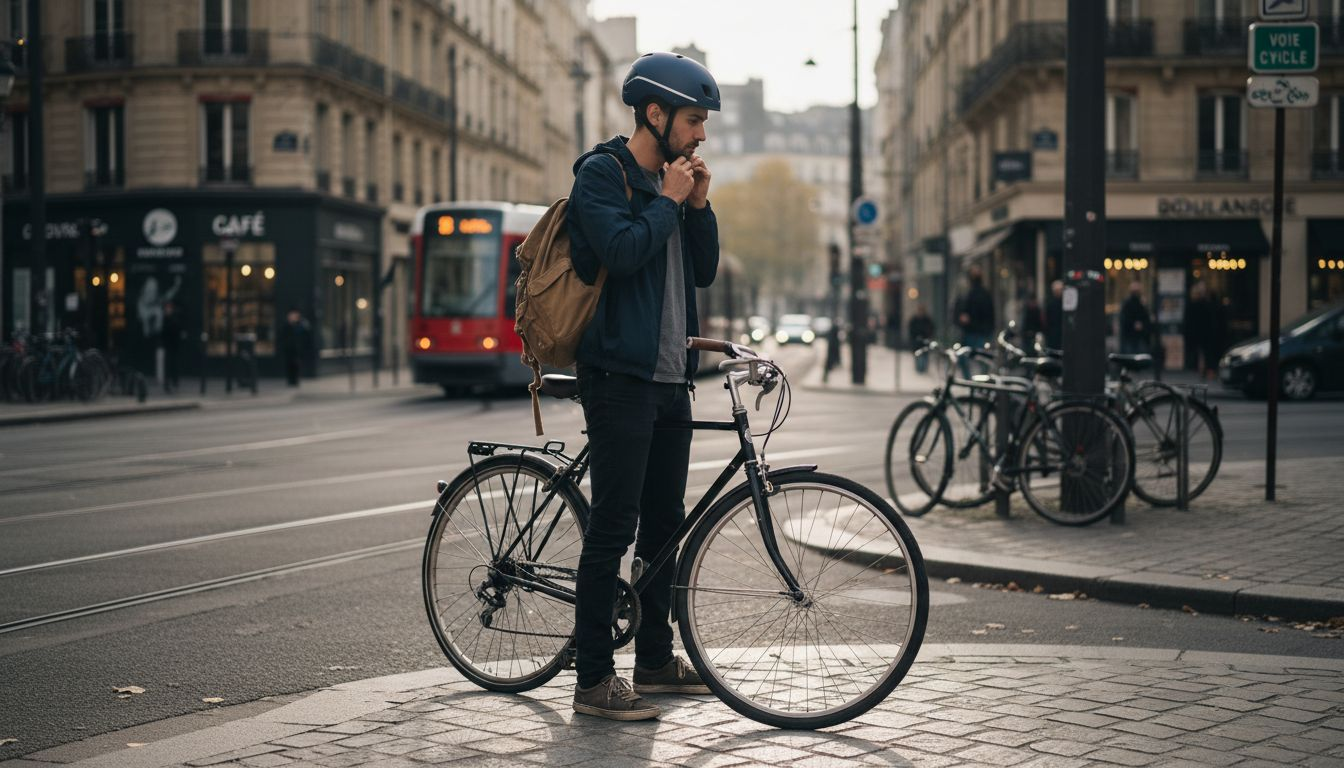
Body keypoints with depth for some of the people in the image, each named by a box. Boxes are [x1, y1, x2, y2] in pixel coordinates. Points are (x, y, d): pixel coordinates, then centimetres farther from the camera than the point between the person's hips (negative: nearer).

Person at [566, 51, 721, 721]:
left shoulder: (672, 180, 18)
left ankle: (655, 658, 23)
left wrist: (698, 205, 4)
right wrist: (669, 201, -10)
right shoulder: (602, 174, -7)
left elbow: (705, 271, 16)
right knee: (614, 524, -9)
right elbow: (622, 251, -22)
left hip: (669, 377, 9)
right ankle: (594, 679, -5)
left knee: (665, 521, 13)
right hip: (620, 372, -8)